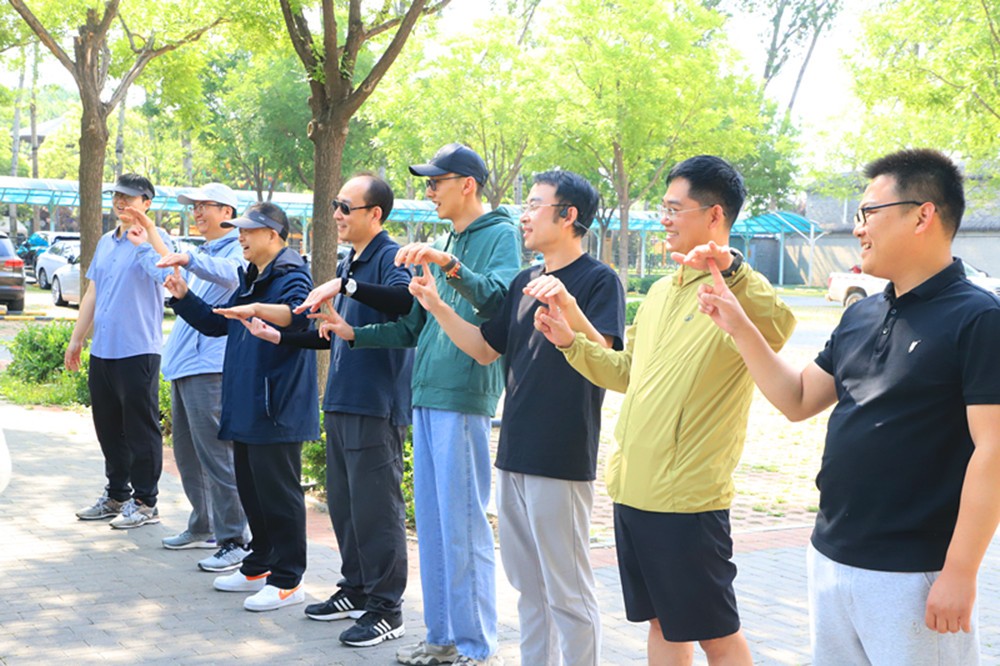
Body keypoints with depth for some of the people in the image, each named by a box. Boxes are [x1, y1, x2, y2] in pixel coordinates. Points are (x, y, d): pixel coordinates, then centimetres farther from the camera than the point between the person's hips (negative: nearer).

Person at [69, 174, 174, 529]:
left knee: (141, 430, -2)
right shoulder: (106, 242, 17)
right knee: (108, 428, 15)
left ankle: (144, 502, 6)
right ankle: (116, 495, 27)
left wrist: (144, 231, -37)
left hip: (137, 351, -8)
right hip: (102, 350, 8)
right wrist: (76, 339, 22)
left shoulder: (152, 238, -5)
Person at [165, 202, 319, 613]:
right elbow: (216, 324, 27)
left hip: (277, 409, -10)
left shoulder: (291, 275, -10)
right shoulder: (251, 280, 19)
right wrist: (183, 298, 14)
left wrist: (258, 309, -49)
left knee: (279, 494, -5)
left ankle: (287, 581, 2)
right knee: (251, 492, 17)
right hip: (245, 408, 10)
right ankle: (258, 568, 28)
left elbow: (299, 315, -32)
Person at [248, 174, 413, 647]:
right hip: (341, 403, 10)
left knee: (376, 508, -5)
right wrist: (280, 337, 20)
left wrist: (345, 284, -35)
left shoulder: (390, 257, -10)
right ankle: (356, 590, 29)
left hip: (377, 405, -9)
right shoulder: (348, 264, 18)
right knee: (343, 503, 16)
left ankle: (386, 609, 4)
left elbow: (405, 299, -33)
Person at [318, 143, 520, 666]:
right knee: (431, 520, 12)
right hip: (427, 396, 9)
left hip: (464, 395, -8)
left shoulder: (499, 235, -4)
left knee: (462, 522, -6)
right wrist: (355, 334, 14)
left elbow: (499, 301, -23)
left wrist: (450, 265, -35)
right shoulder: (441, 245, 20)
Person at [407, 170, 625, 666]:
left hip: (561, 459, -8)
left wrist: (566, 306, -36)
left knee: (568, 592, -1)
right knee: (529, 587, 16)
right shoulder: (524, 283, 14)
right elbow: (486, 349, 17)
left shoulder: (599, 280, -9)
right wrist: (437, 306, 7)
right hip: (514, 453, 8)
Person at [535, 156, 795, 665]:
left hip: (687, 497, -8)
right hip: (633, 489, 8)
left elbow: (776, 331, -35)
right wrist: (572, 342, 11)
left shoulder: (739, 292, -12)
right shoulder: (661, 292, 15)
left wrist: (731, 270, -46)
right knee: (661, 624, 18)